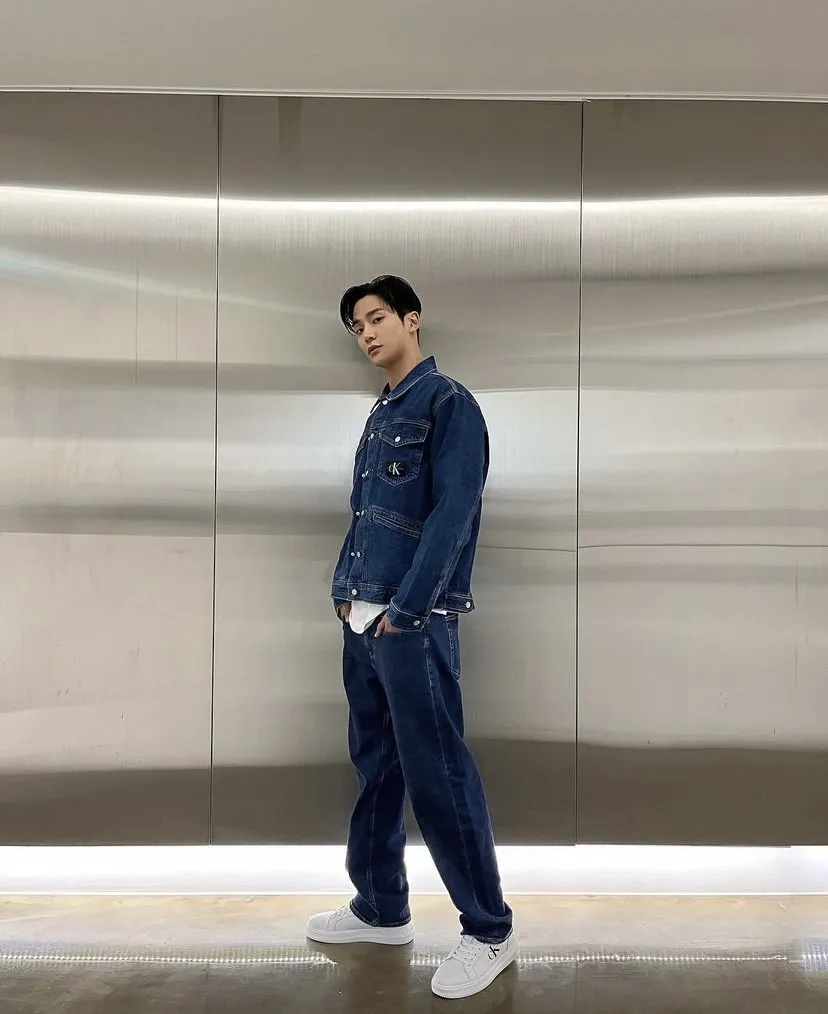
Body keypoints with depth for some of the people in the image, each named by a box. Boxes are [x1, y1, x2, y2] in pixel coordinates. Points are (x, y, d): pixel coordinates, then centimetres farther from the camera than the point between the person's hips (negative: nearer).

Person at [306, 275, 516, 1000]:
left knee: (436, 775, -5)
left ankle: (490, 933, 7)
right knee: (375, 767, 14)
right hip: (364, 620, 8)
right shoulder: (380, 416, 18)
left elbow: (452, 517, -15)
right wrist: (345, 589, 9)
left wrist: (403, 609, -16)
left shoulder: (448, 404, -6)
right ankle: (381, 910, 28)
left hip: (415, 622, -8)